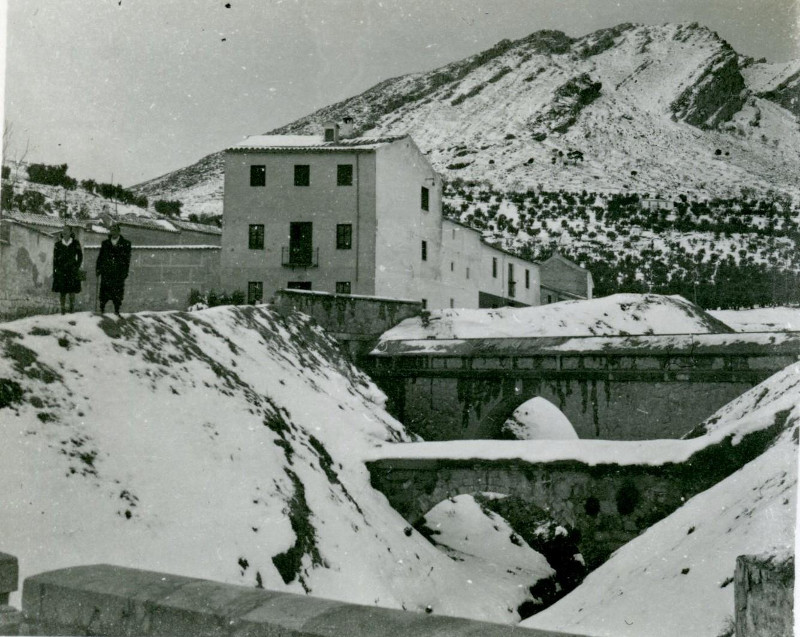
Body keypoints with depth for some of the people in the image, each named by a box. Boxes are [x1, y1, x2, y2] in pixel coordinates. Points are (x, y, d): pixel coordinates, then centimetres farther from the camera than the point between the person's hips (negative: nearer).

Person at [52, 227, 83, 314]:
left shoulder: (75, 243, 4)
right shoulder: (58, 244, 6)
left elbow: (80, 256, 9)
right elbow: (55, 259, 8)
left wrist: (77, 267, -1)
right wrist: (54, 271, 4)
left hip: (72, 271, -1)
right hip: (61, 271, 1)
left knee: (72, 291, -4)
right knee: (62, 291, 0)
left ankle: (72, 306, 19)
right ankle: (63, 308, 9)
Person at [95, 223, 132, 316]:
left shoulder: (126, 244, 7)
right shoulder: (105, 243, 14)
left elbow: (127, 259, 4)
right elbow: (100, 257, 15)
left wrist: (125, 272, -3)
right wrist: (98, 269, 5)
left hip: (119, 274, -1)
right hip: (106, 272, 1)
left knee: (118, 293, -1)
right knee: (104, 292, -2)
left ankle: (117, 311, 8)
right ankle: (102, 309, 8)